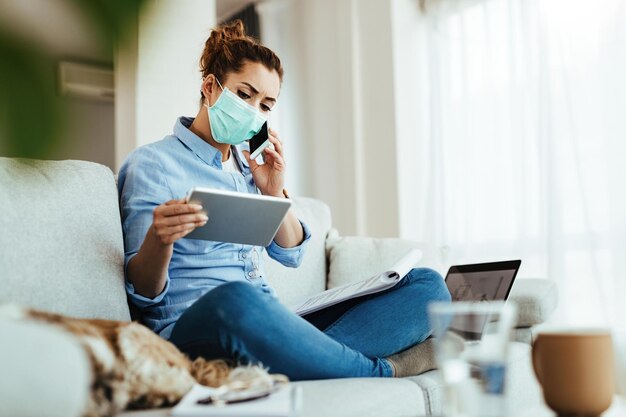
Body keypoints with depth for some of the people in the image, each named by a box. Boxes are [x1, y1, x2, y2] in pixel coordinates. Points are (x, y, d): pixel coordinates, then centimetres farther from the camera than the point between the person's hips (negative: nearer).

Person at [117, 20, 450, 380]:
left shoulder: (250, 163, 19)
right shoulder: (151, 164, 0)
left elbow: (292, 255, 20)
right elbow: (144, 293, -4)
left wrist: (275, 192, 3)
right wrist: (159, 241, -27)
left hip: (270, 325, 7)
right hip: (192, 330, -6)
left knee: (427, 284, -7)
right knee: (234, 300, -44)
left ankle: (308, 360, -32)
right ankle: (385, 370, -23)